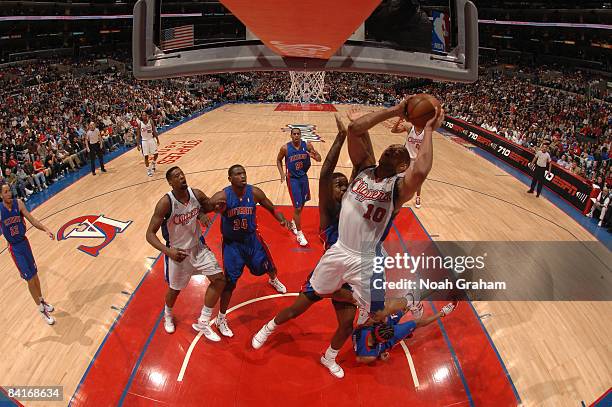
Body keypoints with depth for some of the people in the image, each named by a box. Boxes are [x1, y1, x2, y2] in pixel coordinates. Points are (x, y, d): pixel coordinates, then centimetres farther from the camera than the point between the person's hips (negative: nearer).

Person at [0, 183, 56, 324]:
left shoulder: (18, 203, -9)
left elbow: (31, 219, -6)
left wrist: (46, 229, -21)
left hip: (24, 242, 3)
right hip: (14, 248, -3)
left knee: (35, 274, 17)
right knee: (30, 279, 1)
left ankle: (42, 300, 38)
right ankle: (41, 309, 16)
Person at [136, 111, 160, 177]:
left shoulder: (151, 121, -6)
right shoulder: (139, 123, -10)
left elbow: (154, 131, 4)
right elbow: (138, 135, -6)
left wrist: (157, 139, 3)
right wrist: (138, 144, -8)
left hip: (151, 139, 2)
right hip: (144, 141, -2)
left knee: (156, 154, 4)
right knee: (146, 156, 0)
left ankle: (153, 164, 34)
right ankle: (148, 170, 12)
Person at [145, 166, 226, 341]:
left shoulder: (196, 194, -13)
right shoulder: (165, 203, -26)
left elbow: (209, 205, 10)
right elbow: (150, 234, -24)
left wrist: (216, 205, -15)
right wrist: (168, 251, -40)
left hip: (198, 246, 4)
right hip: (177, 251, -4)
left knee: (219, 279, -4)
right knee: (175, 289, 16)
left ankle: (203, 323, 13)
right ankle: (167, 315, 52)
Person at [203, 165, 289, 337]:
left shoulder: (254, 193, -14)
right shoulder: (222, 196, -23)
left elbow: (271, 209, -1)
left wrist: (282, 219, -20)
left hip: (252, 239, 3)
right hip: (232, 243, -3)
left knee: (267, 266, 21)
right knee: (230, 282, -3)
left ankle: (274, 280, 60)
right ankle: (221, 318, 16)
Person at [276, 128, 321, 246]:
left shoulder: (307, 145, -9)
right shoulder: (285, 148, -13)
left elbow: (319, 159, -4)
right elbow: (278, 160, 4)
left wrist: (315, 155, -28)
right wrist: (282, 173, -10)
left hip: (304, 177, 4)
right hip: (292, 179, -4)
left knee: (302, 204, 19)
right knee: (297, 207, -7)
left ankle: (294, 222, 46)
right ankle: (299, 233, 7)